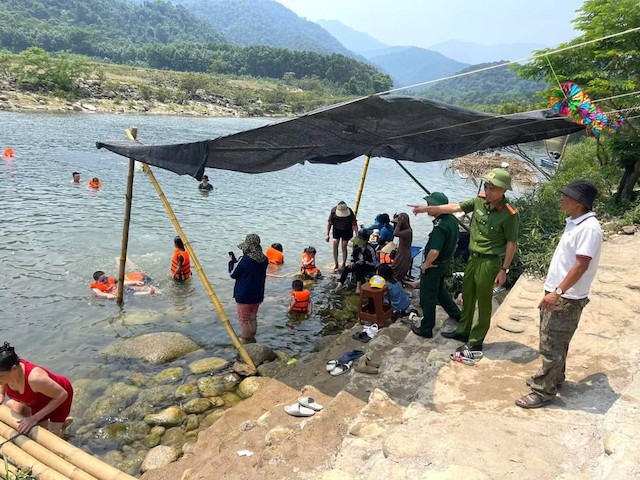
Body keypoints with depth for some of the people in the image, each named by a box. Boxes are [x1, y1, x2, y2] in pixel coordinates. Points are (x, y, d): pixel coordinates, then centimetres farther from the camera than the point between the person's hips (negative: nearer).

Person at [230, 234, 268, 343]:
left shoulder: (244, 260, -23)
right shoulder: (264, 260, -5)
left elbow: (233, 275, -11)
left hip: (244, 296, -6)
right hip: (258, 295, 6)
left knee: (243, 321, 8)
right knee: (253, 318, 22)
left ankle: (245, 343, 16)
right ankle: (252, 340, 35)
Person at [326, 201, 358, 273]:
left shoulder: (350, 212, -25)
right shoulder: (333, 211, -22)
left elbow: (354, 224, -17)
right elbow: (329, 222, -11)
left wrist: (356, 235, -24)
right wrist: (327, 234, -12)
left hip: (347, 230, -2)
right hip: (336, 229, 2)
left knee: (344, 246, -7)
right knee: (335, 244, -10)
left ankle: (343, 265, 5)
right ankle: (335, 265, -2)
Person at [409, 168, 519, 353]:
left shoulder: (509, 214, -19)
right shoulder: (480, 201, -3)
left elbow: (511, 243, -14)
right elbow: (455, 207, 2)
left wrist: (504, 270, -12)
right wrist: (428, 208, -1)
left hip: (490, 262, -7)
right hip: (474, 257, 7)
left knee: (483, 302, 6)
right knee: (467, 296, 20)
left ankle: (476, 341, 20)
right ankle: (463, 331, 38)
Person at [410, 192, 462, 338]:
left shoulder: (440, 226, -31)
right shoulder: (452, 219, -1)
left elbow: (434, 251, -37)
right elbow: (455, 240, 14)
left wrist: (426, 264, -20)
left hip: (434, 266, -9)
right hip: (446, 263, 9)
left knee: (427, 297, 5)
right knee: (440, 290, 29)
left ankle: (426, 329, 16)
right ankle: (456, 314, 42)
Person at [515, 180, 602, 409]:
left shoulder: (589, 227, -20)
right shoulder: (574, 222, 9)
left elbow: (581, 265, -25)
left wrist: (558, 292, -26)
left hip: (567, 298, -9)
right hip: (556, 292, 9)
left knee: (552, 346, -1)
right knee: (554, 342, 21)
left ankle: (543, 390, 10)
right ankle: (553, 377, 36)